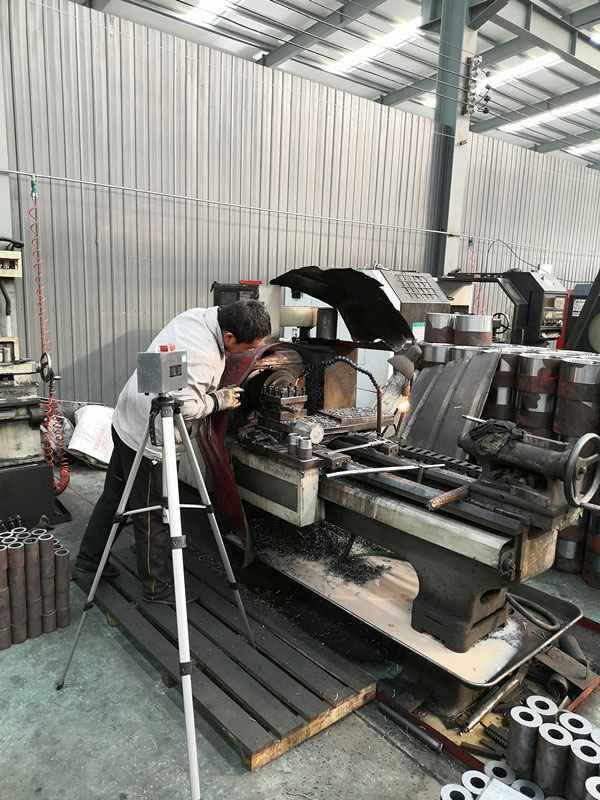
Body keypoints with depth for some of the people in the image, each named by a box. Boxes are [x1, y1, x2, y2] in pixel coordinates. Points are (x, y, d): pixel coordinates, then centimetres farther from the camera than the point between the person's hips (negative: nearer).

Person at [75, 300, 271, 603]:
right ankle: (158, 589, 21)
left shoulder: (197, 316, -2)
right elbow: (185, 406, -30)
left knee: (114, 495, 23)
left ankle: (90, 558, 42)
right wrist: (220, 400, -14)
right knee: (154, 517, 5)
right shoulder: (203, 357, -30)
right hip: (146, 439, -10)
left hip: (127, 422, 10)